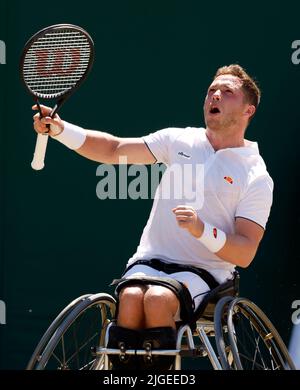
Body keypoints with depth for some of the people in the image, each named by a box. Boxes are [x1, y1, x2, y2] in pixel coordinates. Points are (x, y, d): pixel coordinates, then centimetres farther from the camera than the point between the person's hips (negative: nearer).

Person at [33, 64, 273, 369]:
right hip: (150, 261, 3)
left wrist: (203, 230, -25)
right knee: (130, 297, -31)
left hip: (203, 273, -3)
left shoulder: (257, 177, -1)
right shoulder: (179, 140, 12)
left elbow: (245, 254, -7)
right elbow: (113, 150, 12)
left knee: (158, 298, -35)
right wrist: (59, 129, -2)